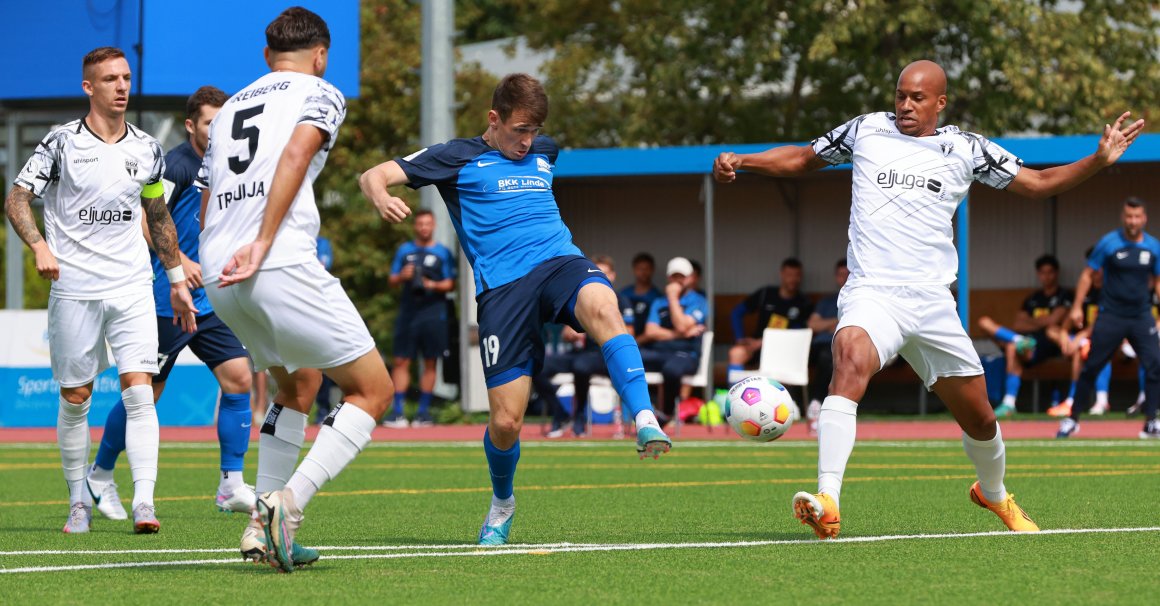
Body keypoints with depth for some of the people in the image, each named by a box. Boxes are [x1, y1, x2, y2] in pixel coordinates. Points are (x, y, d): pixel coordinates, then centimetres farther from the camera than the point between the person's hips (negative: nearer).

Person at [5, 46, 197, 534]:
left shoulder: (146, 149, 9)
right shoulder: (62, 142, -3)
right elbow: (17, 199, -5)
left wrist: (177, 280, 22)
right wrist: (39, 245, -23)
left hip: (132, 287, 2)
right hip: (74, 288, -2)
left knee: (139, 391, -11)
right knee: (76, 398, 4)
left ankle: (143, 502, -15)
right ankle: (79, 503, 18)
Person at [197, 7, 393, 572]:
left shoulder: (229, 107, 27)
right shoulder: (322, 94, 8)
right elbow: (295, 154, -12)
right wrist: (262, 244, -18)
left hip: (218, 275, 7)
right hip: (283, 266, -7)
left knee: (298, 384, 27)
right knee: (372, 391, 1)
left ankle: (262, 525, 16)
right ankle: (288, 502, -18)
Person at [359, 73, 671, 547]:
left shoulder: (543, 153, 23)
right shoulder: (457, 158, 9)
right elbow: (373, 176, 0)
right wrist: (382, 197, -17)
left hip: (561, 262, 2)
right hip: (502, 286, -2)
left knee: (602, 308, -37)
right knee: (505, 423, -6)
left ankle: (645, 422, -48)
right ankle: (501, 503, 26)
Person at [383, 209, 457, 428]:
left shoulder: (443, 253, 7)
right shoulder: (405, 250, 13)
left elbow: (450, 284, 4)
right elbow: (392, 280, 13)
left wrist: (433, 285, -15)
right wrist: (402, 277, -9)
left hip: (433, 313, -1)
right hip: (408, 311, 2)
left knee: (430, 362, 1)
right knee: (401, 361, -4)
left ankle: (424, 412, 8)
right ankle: (397, 412, -3)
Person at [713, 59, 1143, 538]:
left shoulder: (965, 149, 8)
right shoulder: (867, 131, 7)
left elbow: (1038, 184, 15)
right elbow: (802, 159, 21)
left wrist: (1099, 159, 2)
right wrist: (740, 160, 9)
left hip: (932, 301, 3)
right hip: (872, 294, -2)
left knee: (978, 417, 10)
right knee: (850, 360, -35)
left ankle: (994, 493, 45)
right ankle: (827, 504, -45)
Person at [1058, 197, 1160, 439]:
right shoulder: (1108, 243, -5)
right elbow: (1087, 274, 1)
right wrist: (1077, 306, -5)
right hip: (1110, 317, -2)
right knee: (1091, 366, -1)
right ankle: (1072, 419, 11)